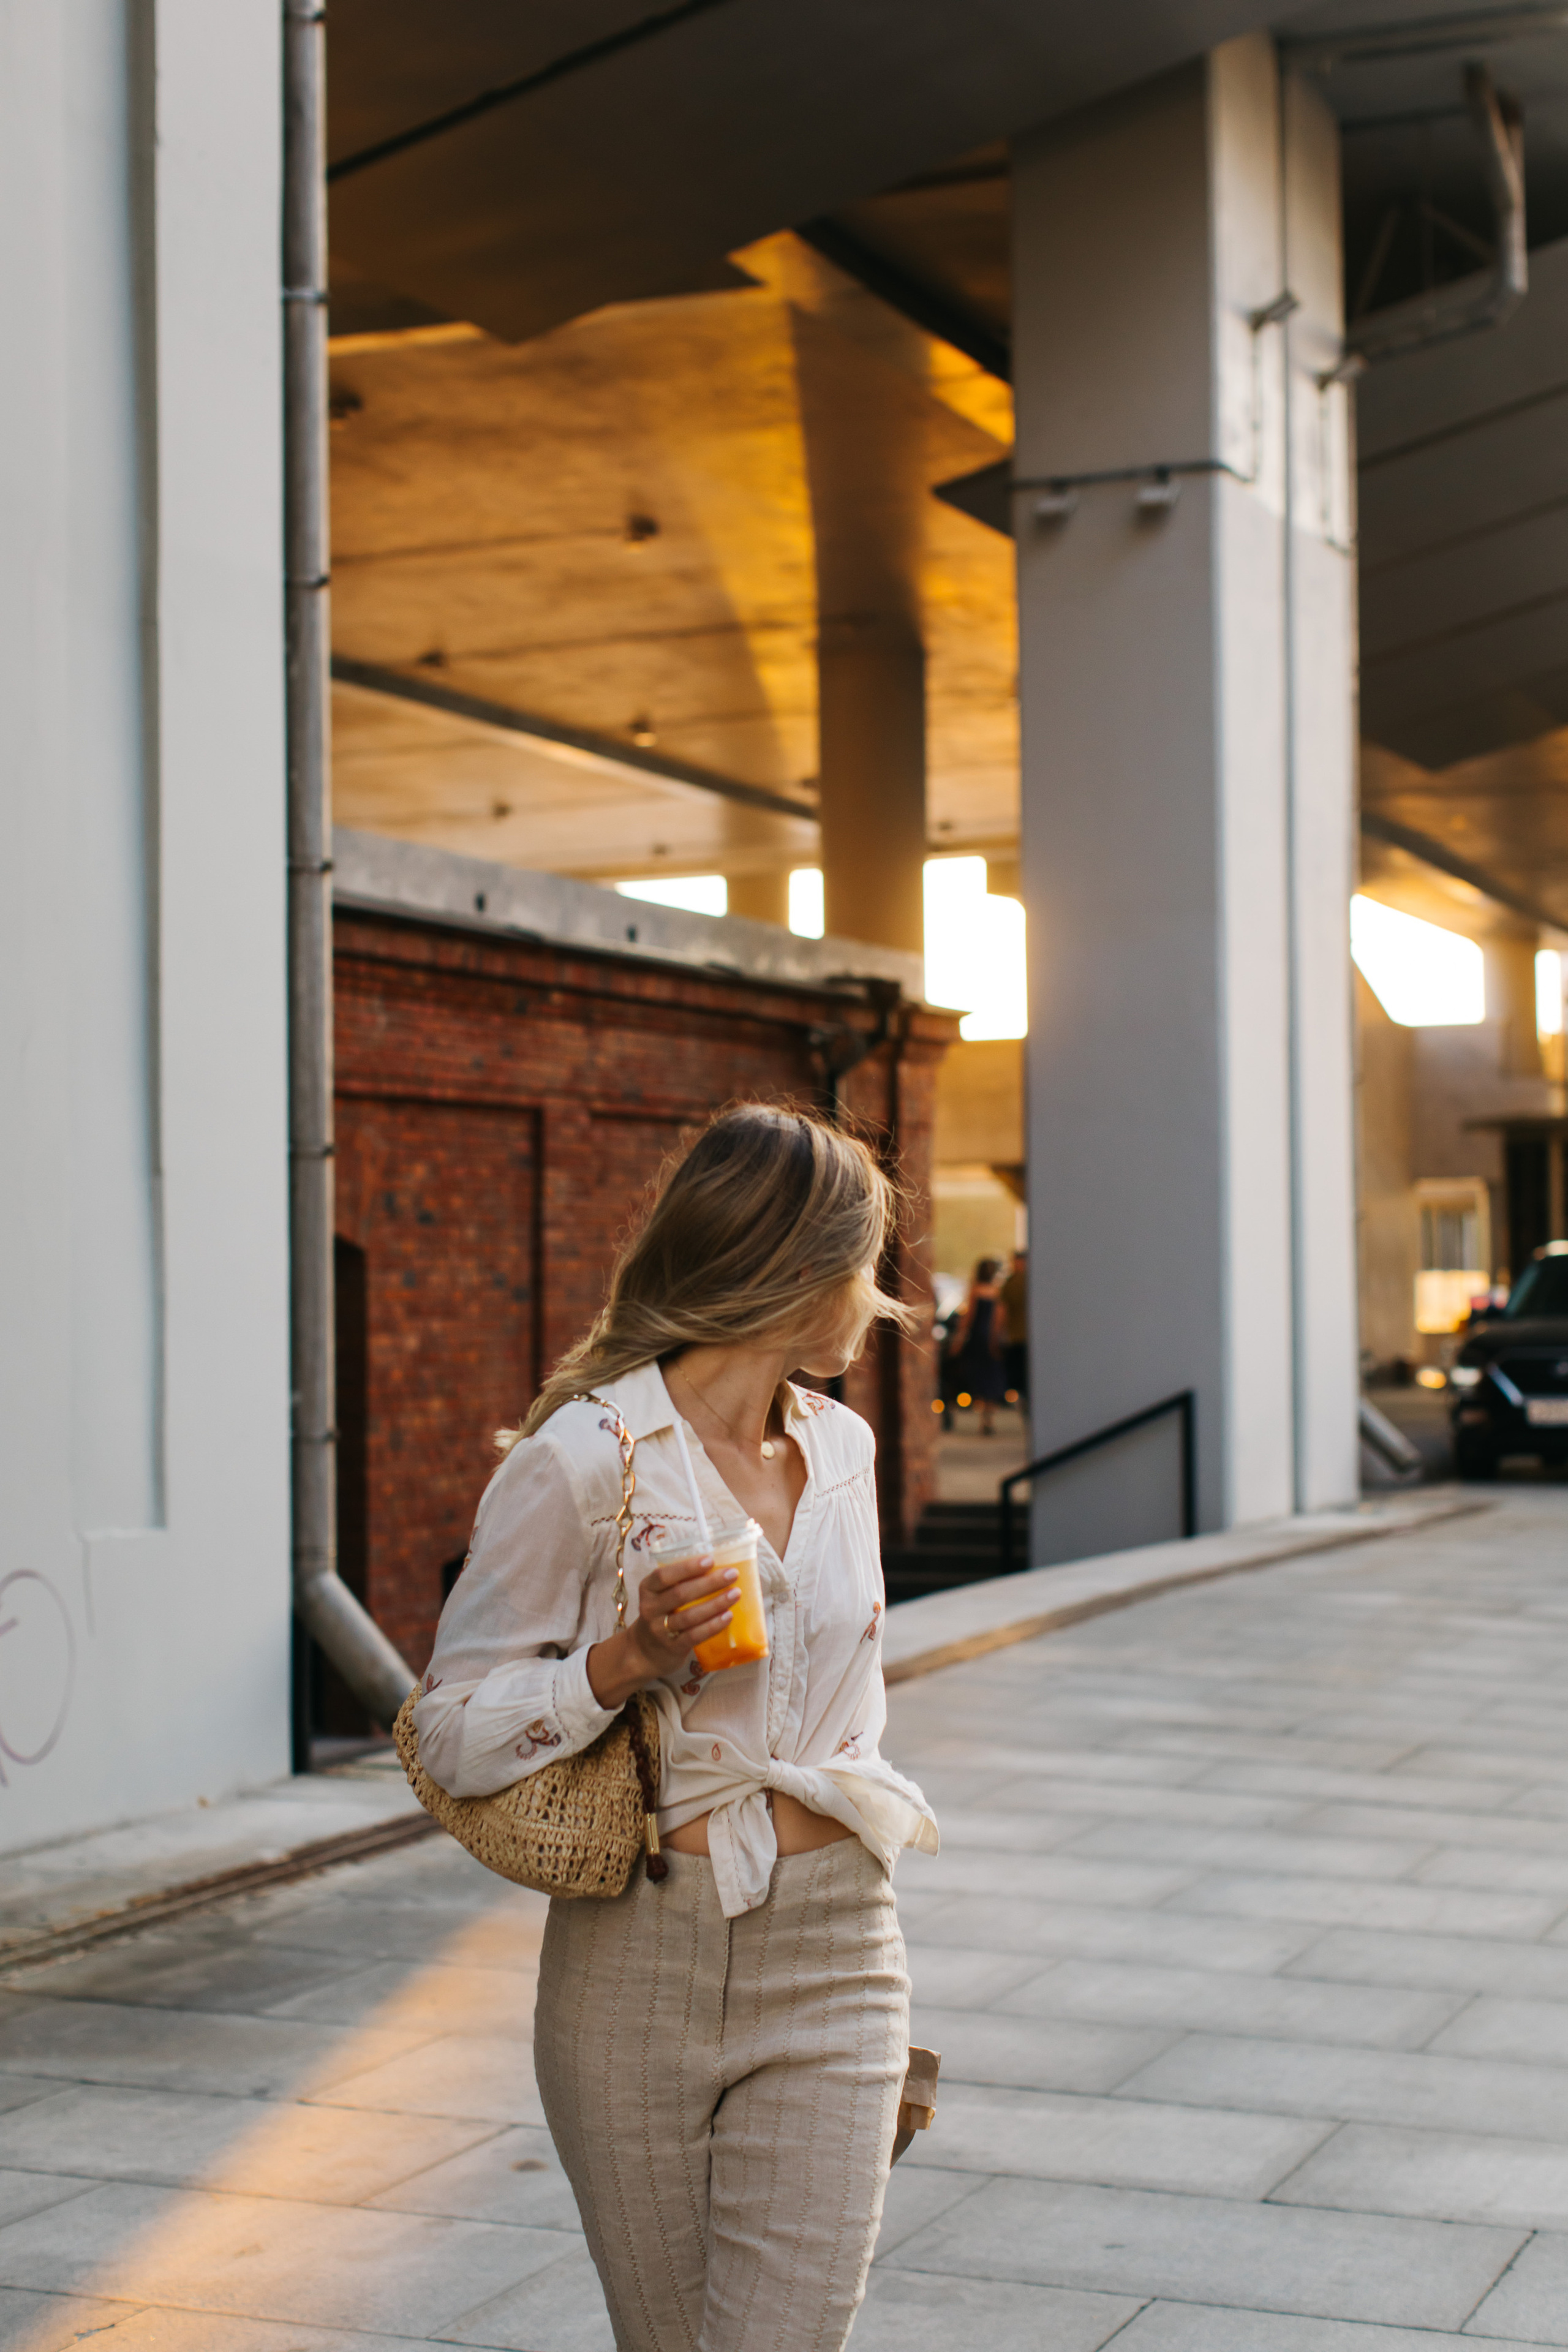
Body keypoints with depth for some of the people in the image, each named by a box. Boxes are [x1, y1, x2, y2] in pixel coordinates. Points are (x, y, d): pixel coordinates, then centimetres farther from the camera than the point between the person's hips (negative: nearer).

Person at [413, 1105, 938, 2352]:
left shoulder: (842, 1449, 9)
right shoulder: (583, 1456, -10)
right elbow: (454, 1736, -8)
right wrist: (630, 1658, -23)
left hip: (830, 1963, 4)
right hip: (638, 1962, -4)